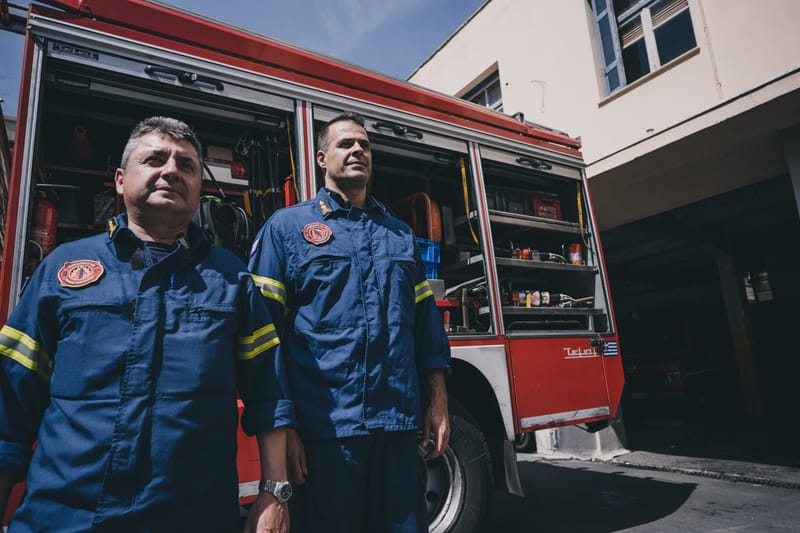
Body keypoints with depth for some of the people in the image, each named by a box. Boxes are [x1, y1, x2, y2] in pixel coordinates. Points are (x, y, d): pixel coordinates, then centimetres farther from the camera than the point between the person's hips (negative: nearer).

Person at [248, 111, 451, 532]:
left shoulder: (400, 233, 14)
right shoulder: (287, 226, 2)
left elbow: (426, 321, 13)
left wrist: (438, 403, 8)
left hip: (399, 426, 4)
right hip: (323, 429, -3)